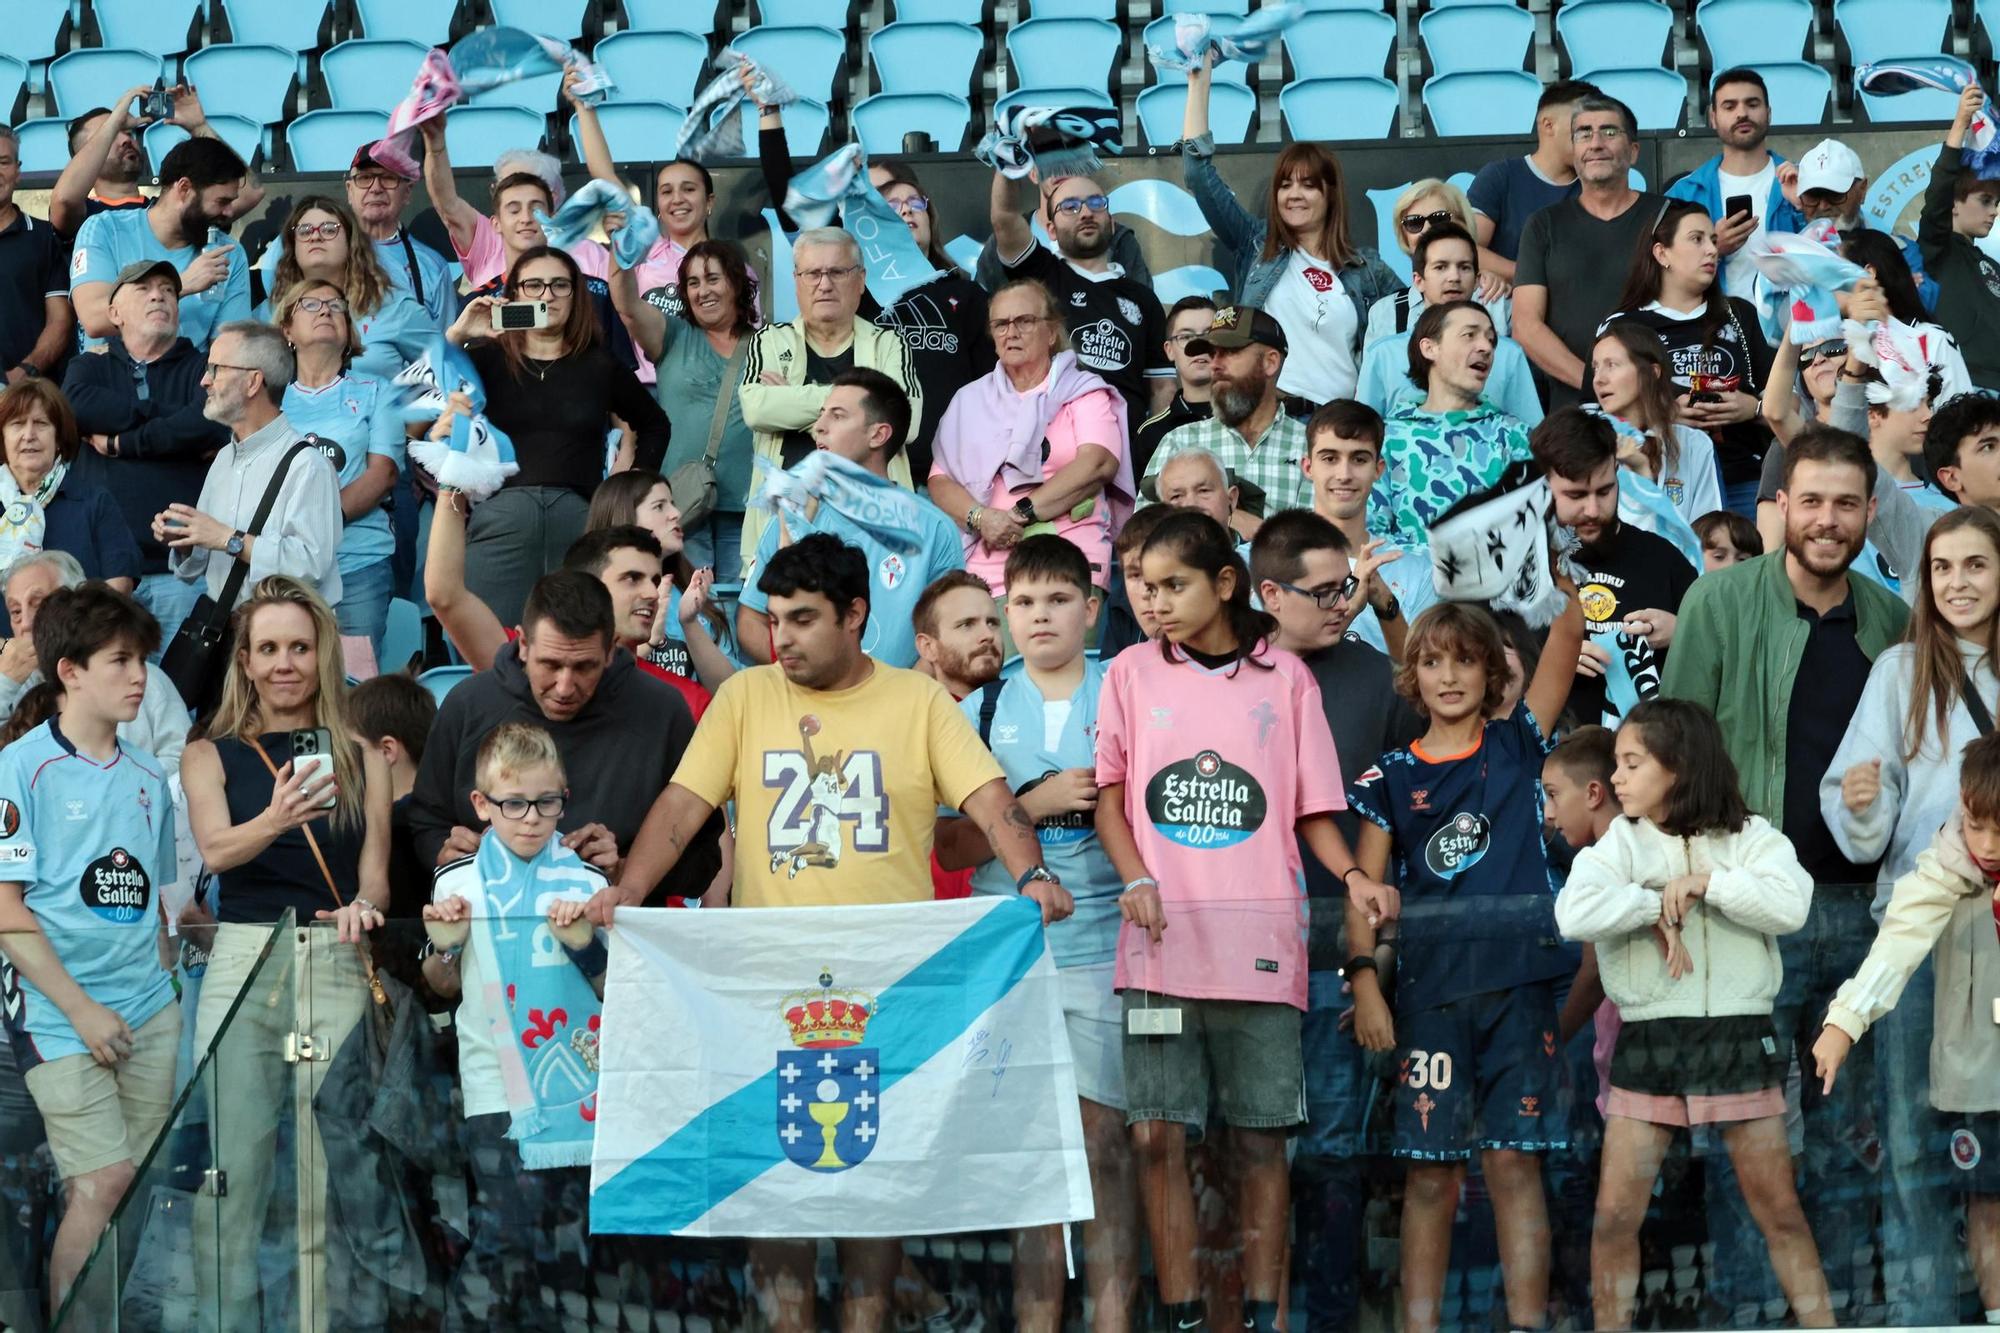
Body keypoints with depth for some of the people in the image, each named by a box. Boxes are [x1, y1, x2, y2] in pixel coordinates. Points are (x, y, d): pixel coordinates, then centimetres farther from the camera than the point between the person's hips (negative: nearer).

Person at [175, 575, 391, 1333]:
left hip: (337, 966, 1)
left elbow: (375, 875, 6)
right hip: (242, 963, 0)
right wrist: (275, 820, -32)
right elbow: (215, 849, -10)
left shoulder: (360, 760, 11)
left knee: (328, 1180, -1)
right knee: (233, 1174, -4)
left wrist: (362, 908, -18)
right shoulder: (211, 755, 8)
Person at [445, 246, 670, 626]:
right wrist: (454, 336, -12)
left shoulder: (600, 366, 14)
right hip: (501, 518, -1)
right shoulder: (487, 358, 10)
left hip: (579, 516, 1)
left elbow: (654, 424, 27)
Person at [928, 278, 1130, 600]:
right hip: (984, 570, 2)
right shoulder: (970, 400, 22)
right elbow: (940, 480, 12)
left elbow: (1098, 464, -5)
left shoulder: (1084, 392, 12)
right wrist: (981, 518, -9)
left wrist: (1021, 513, -9)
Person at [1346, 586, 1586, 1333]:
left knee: (1513, 1159, -1)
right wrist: (1364, 979, -8)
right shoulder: (1393, 777, 8)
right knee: (1430, 1172, 3)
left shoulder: (1517, 746, 7)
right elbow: (1363, 888, 3)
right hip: (1429, 984, 1)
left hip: (1516, 978, -1)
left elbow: (1568, 634, -2)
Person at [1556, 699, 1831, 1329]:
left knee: (1780, 1212, 5)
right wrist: (1656, 907, -15)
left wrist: (1705, 882, -15)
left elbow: (1789, 906, -15)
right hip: (1648, 1043, 1)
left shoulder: (1751, 838, 1)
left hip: (1740, 1040, -1)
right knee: (1614, 1217, -1)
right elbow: (1574, 914, -15)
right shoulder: (1618, 844, 2)